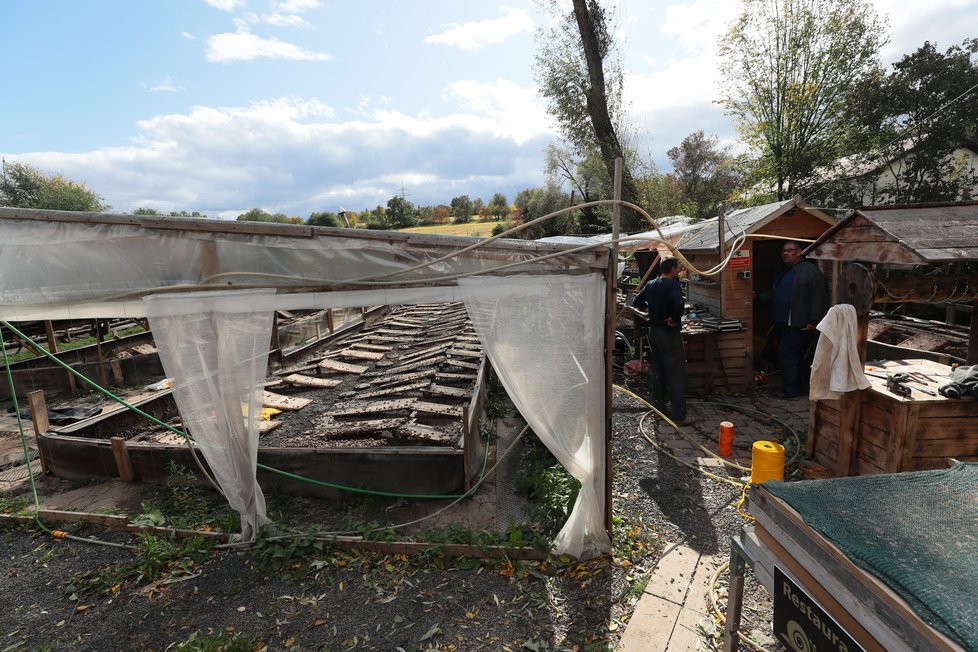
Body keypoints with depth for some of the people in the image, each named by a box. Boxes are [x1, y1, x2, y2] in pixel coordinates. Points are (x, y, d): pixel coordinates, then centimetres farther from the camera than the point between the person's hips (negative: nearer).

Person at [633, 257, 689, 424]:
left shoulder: (651, 284, 7)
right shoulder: (673, 285, -16)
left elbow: (637, 303, 14)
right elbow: (679, 303, -34)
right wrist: (676, 319, -20)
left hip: (653, 331, 8)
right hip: (670, 334, -8)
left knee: (658, 371, 16)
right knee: (676, 374, -2)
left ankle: (659, 408, 25)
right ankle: (679, 415, 1)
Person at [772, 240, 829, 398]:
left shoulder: (809, 270, -8)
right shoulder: (783, 272, 19)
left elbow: (819, 296, -15)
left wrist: (813, 321, -18)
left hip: (798, 325, -9)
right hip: (782, 324, 9)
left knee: (786, 356, -8)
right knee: (795, 358, 16)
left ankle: (789, 391, 0)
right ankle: (798, 386, 27)